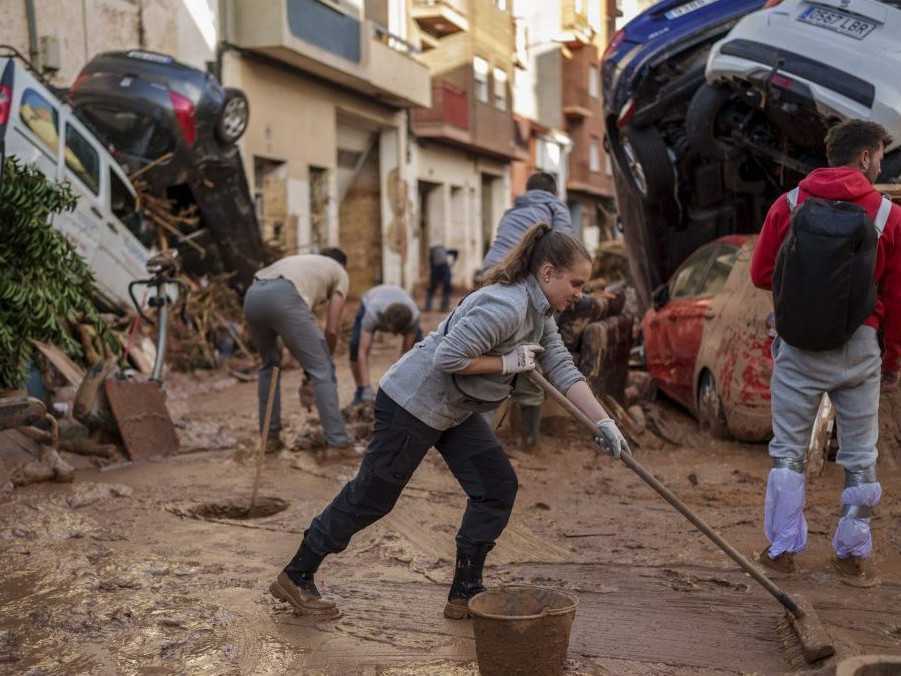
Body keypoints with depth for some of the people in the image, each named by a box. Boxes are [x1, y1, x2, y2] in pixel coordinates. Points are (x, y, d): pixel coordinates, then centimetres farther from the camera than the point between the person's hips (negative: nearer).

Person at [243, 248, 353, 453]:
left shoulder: (300, 261, 42)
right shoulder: (340, 273, 26)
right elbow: (332, 329, 16)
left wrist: (308, 360, 41)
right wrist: (326, 357, 32)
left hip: (253, 296, 6)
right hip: (283, 297, -6)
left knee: (269, 364, 27)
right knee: (322, 370, 5)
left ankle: (270, 437, 29)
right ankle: (338, 442, 5)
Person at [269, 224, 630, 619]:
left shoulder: (540, 313, 6)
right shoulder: (507, 306, -27)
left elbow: (563, 370, 5)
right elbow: (448, 357, -31)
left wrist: (603, 422, 0)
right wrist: (508, 363, -22)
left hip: (454, 410, 10)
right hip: (412, 402, -10)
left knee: (497, 487, 4)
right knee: (371, 497, 2)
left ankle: (464, 595, 15)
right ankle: (295, 578, 20)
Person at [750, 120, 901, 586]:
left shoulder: (789, 205, -2)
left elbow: (761, 274, 1)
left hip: (797, 346, 1)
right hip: (859, 348, -1)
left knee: (788, 450, 11)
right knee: (860, 456, 12)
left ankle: (782, 549, 17)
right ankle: (852, 556, 19)